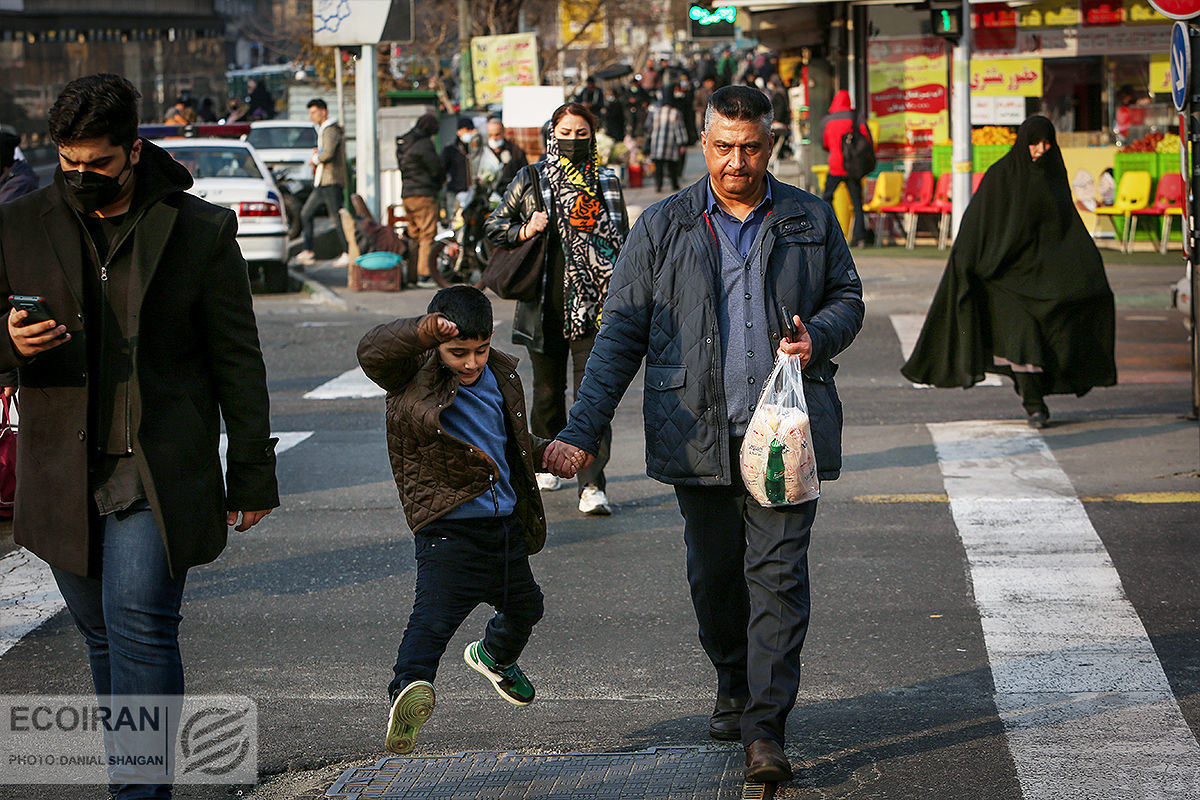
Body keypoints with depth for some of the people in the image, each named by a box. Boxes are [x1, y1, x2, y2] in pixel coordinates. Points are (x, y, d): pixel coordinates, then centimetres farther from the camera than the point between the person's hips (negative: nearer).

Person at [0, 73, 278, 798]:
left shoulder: (200, 231, 1)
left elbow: (237, 360, 5)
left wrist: (252, 473, 4)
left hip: (160, 473, -3)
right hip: (64, 477, 3)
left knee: (141, 625, -16)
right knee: (107, 639, 11)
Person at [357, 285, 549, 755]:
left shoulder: (503, 377, 10)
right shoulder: (415, 376, -9)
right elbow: (371, 352, -31)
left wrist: (546, 452, 10)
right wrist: (420, 333, -46)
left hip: (506, 520, 7)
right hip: (449, 524, -7)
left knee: (524, 605, 25)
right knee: (436, 610, -25)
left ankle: (495, 656, 55)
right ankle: (409, 688, -37)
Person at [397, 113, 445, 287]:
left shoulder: (403, 143, 16)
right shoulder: (424, 144, -11)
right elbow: (436, 168, -13)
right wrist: (442, 178, 10)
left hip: (406, 194, 8)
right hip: (423, 194, -8)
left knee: (414, 235, 13)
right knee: (428, 234, -6)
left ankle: (412, 274, 12)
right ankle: (424, 275, -11)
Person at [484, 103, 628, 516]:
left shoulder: (606, 182, 7)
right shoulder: (530, 179, 6)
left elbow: (620, 242, 14)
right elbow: (494, 225, 12)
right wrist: (525, 231, -8)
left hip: (593, 307, -1)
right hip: (545, 305, 1)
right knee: (548, 389, 15)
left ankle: (592, 486, -15)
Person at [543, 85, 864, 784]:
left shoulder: (811, 220, 7)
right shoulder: (663, 227, 4)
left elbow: (848, 298, 17)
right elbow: (622, 331, 4)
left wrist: (817, 337, -7)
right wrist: (585, 429, -4)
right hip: (698, 433, 1)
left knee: (778, 571, -8)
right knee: (714, 575, 10)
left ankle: (765, 727, -8)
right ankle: (734, 689, 33)